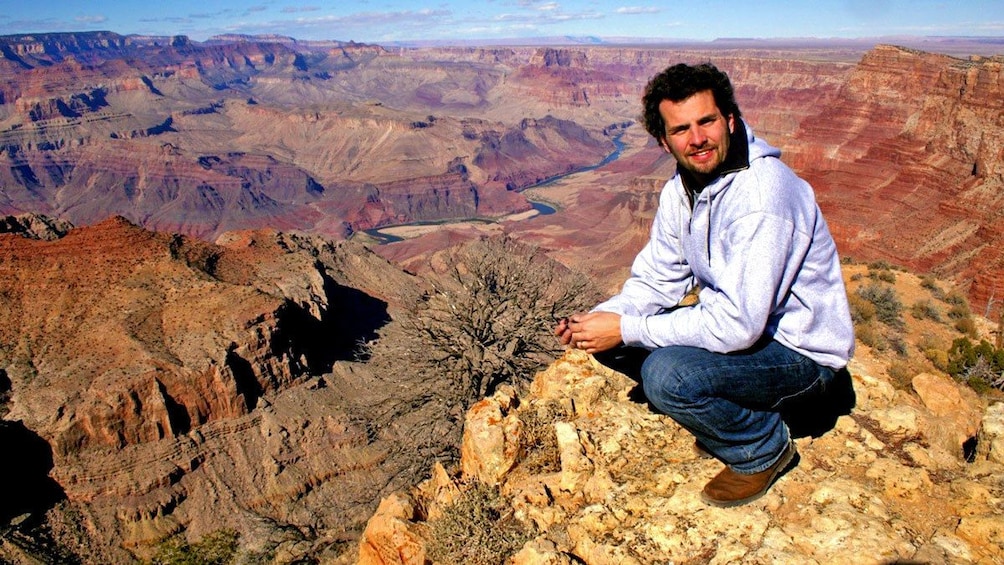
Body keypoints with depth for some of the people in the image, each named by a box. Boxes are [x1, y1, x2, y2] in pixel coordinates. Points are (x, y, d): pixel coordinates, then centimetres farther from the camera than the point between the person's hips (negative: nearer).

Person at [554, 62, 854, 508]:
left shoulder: (761, 196, -29)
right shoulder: (680, 191, -2)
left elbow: (736, 324, -33)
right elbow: (656, 282, 5)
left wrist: (626, 329, -28)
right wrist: (602, 317, -15)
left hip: (800, 351, -8)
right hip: (737, 322, 8)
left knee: (666, 374, -31)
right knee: (612, 336, -2)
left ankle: (764, 446, -1)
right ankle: (725, 413, 11)